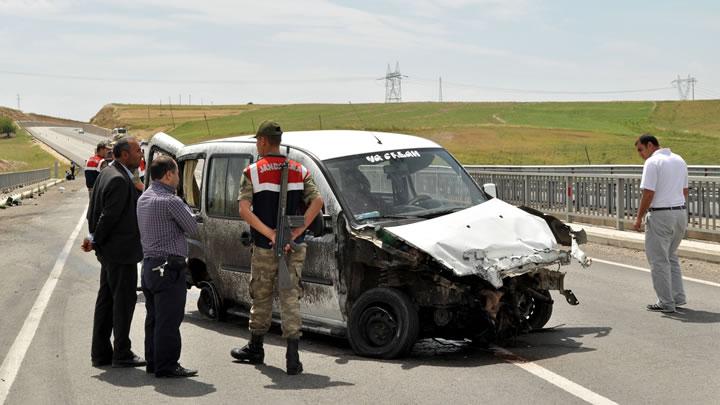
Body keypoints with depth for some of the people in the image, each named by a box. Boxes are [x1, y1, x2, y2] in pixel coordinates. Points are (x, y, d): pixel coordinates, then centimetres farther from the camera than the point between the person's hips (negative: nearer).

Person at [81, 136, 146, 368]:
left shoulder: (108, 173, 11)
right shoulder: (119, 180, -21)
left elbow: (94, 210, 15)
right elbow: (109, 216, -20)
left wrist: (94, 238, 13)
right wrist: (95, 241, -7)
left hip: (109, 251, 10)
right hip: (121, 251, -10)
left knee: (106, 300, 14)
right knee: (124, 300, -2)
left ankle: (100, 353, 22)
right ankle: (122, 355, 5)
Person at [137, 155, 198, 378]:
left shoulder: (143, 198, 12)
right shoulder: (170, 201, -17)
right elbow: (193, 228, -8)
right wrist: (184, 207, 7)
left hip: (148, 264, 10)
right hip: (168, 267, -10)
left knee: (154, 318, 16)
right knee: (169, 320, -5)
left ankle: (153, 362, 23)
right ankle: (166, 365, -1)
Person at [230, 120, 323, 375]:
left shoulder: (252, 172, -4)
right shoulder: (299, 170, 4)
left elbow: (244, 210, -16)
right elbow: (317, 201, -8)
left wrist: (270, 234, -17)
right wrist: (299, 230, -10)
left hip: (265, 247, -2)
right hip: (294, 247, 2)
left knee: (261, 297, 13)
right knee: (290, 297, 3)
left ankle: (255, 349, 29)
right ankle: (292, 354, -7)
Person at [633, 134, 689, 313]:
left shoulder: (652, 162, -13)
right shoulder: (679, 160, 12)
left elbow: (648, 194, -17)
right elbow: (685, 190, 17)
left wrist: (639, 218, -10)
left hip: (660, 215, -8)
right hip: (680, 213, 8)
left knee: (659, 260, 1)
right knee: (671, 257, 21)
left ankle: (666, 303, 4)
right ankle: (678, 297, 20)